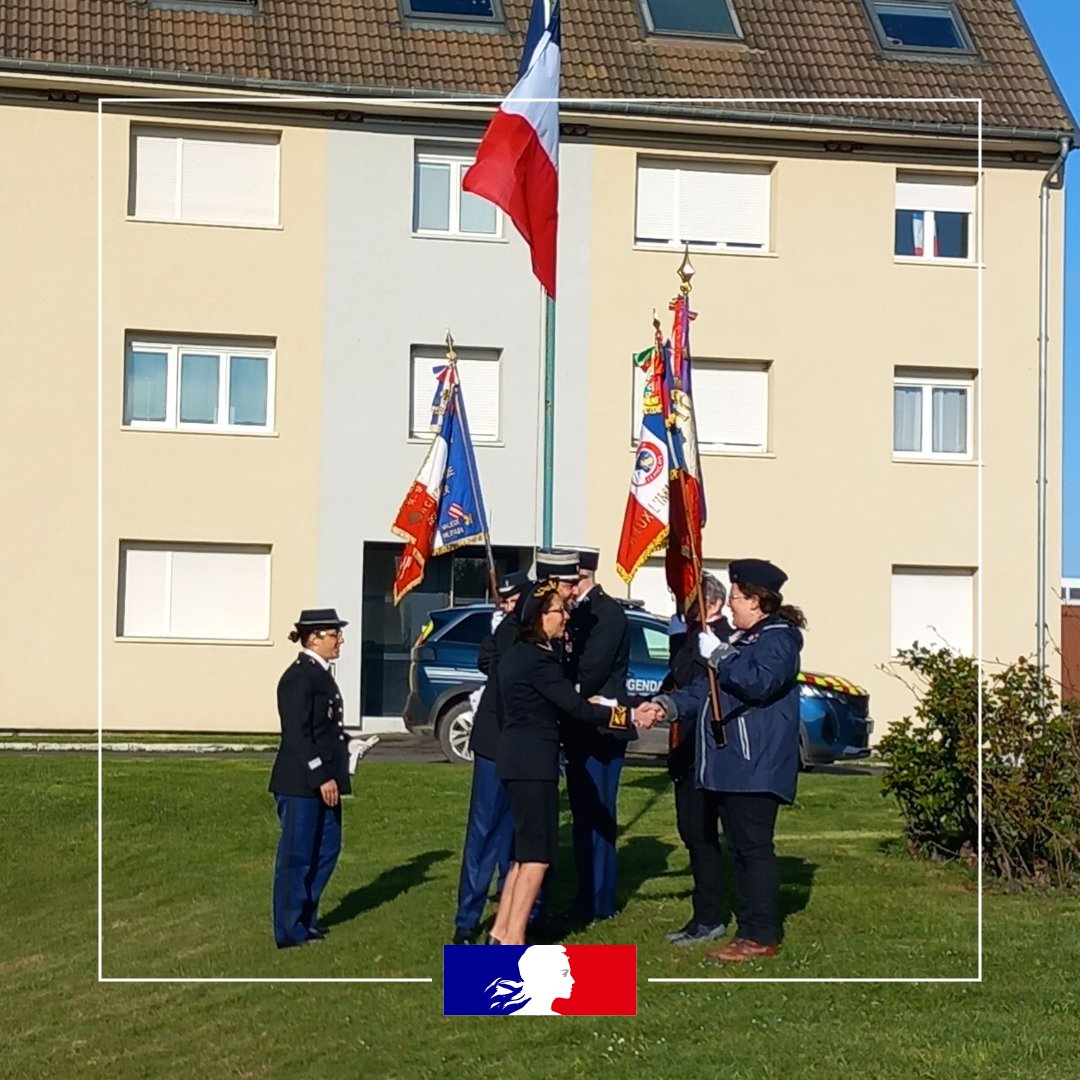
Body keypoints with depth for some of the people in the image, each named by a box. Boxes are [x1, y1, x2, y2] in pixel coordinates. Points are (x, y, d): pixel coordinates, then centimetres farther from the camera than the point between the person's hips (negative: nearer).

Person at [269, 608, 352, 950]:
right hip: (301, 784, -10)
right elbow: (298, 735, -20)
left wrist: (334, 776, 10)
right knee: (297, 856, -1)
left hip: (324, 781, 10)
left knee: (327, 850, 15)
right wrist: (322, 777, -21)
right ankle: (290, 930, 8)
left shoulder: (321, 675, 15)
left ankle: (306, 918, 27)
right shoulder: (299, 678, -15)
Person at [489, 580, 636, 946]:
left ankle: (501, 933, 18)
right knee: (537, 855, -6)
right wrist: (628, 716, -14)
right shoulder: (537, 660, -16)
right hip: (533, 764, -10)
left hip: (518, 761, 10)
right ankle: (513, 940, -5)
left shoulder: (517, 654, 14)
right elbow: (577, 708, -18)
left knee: (526, 852, 15)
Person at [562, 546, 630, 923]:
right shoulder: (580, 613, 15)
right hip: (581, 728, 9)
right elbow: (571, 666, 13)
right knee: (583, 812, 12)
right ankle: (588, 893, 19)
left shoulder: (607, 612, -13)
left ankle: (597, 900, -1)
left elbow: (591, 672, -19)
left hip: (600, 729, -9)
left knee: (597, 813, -6)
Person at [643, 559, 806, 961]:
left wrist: (718, 655, -16)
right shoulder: (742, 638, 23)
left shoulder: (779, 638, -8)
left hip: (756, 767, -10)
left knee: (754, 848, -9)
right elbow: (707, 689, 24)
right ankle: (747, 928, 17)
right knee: (741, 850, 12)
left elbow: (758, 682, -25)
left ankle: (761, 936, -6)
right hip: (730, 765, 10)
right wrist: (666, 706, 10)